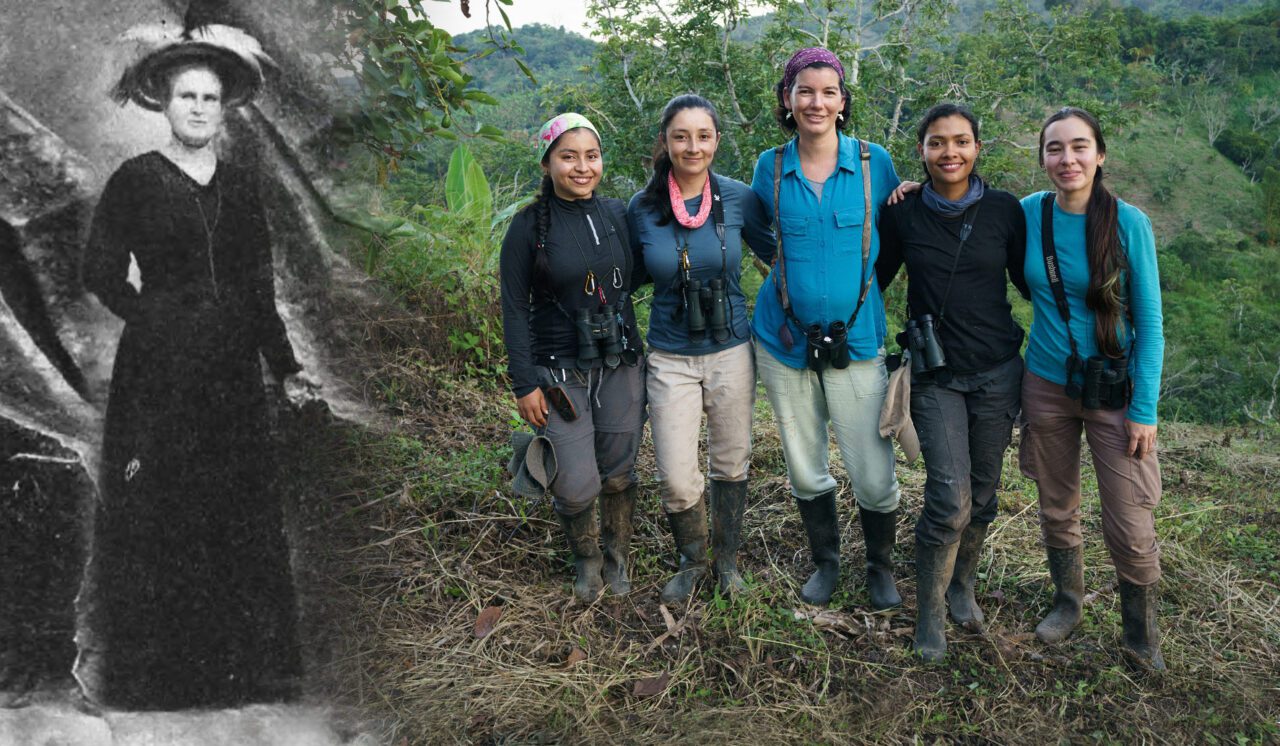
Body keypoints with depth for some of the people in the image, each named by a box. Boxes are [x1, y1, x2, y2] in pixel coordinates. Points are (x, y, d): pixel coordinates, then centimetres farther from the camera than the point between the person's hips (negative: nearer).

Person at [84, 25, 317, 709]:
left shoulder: (240, 184, 10)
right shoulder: (134, 180, -1)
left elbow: (260, 286, 9)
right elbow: (102, 274, 0)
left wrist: (284, 365, 4)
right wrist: (160, 321, -4)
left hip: (233, 374, 4)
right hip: (157, 374, -3)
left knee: (240, 517, 7)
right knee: (159, 517, 2)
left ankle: (241, 667, 20)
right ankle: (157, 672, 15)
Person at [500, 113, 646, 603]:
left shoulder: (618, 215, 4)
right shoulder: (529, 227, -7)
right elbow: (514, 309, -6)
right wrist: (524, 383, -9)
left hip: (621, 366, 4)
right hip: (560, 373, -3)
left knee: (619, 473, 12)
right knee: (577, 486, -5)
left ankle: (616, 556, 37)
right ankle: (585, 557, 27)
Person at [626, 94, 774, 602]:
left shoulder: (738, 198, -6)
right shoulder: (642, 208, -5)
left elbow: (774, 251, 10)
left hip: (731, 352, 1)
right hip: (671, 360, 0)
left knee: (730, 464, 14)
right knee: (676, 478, -2)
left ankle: (727, 560, 37)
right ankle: (691, 560, 28)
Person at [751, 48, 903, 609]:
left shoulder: (873, 162, -3)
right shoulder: (770, 167, 0)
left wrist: (860, 283, -2)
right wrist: (785, 271, 6)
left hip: (855, 342, -1)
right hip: (783, 340, 2)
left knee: (874, 475, -1)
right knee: (804, 471, 13)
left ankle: (880, 567, 27)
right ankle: (825, 561, 36)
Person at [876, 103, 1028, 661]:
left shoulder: (1005, 210, 0)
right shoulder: (903, 213, -1)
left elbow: (1028, 282, 9)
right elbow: (876, 277, 11)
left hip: (996, 372, 2)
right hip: (935, 377, -2)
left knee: (982, 495, 11)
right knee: (950, 499, -11)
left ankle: (963, 587, 36)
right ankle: (929, 612, 10)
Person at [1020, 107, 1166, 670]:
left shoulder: (1128, 223, -12)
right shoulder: (1028, 214, -5)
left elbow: (1149, 323, -7)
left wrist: (1144, 409, -10)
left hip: (1114, 390, -2)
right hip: (1046, 385, 3)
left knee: (1130, 529, 0)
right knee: (1057, 510, 16)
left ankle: (1142, 638, 24)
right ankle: (1068, 603, 40)